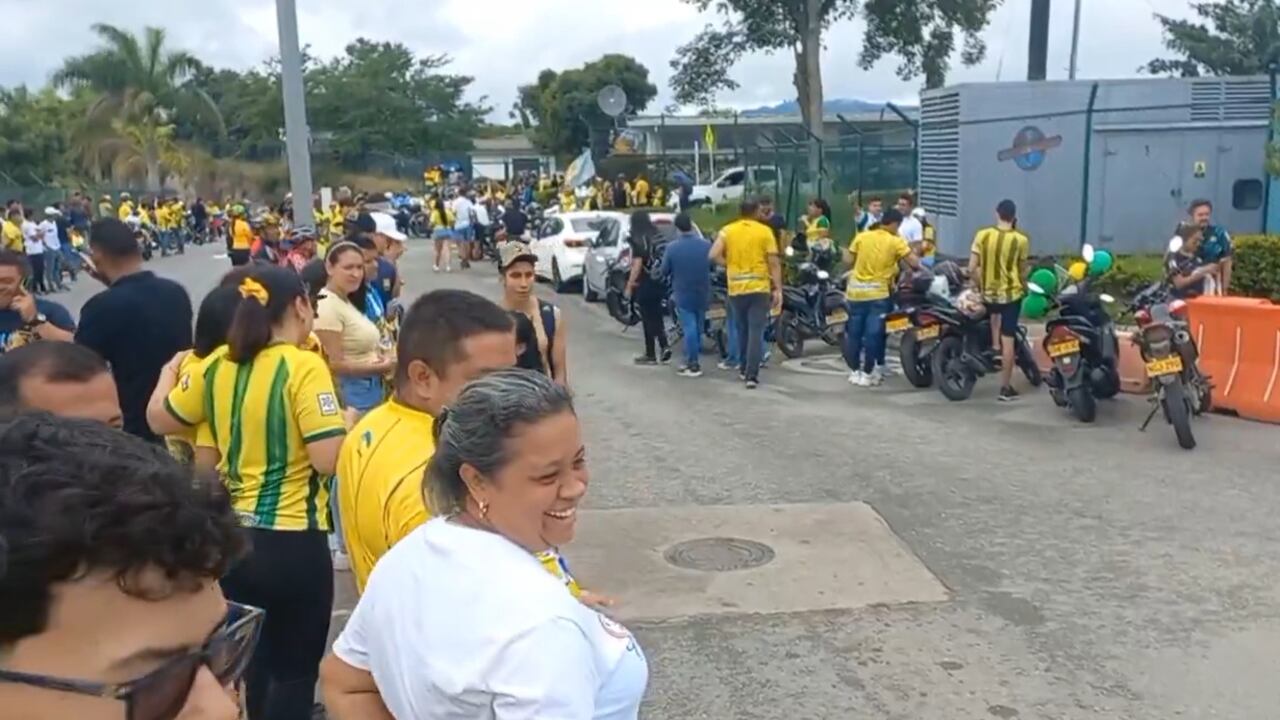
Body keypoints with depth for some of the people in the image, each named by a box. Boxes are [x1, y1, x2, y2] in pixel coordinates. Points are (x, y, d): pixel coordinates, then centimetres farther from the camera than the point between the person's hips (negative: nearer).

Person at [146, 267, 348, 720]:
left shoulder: (217, 365, 1)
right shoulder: (304, 366, -17)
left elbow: (159, 420, 16)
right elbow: (330, 460, -23)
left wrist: (170, 371, 33)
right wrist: (346, 423, -3)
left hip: (233, 535, 7)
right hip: (292, 541, -6)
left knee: (253, 660, 25)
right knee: (295, 669, 10)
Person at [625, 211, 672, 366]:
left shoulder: (639, 240, -11)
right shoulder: (657, 236, 10)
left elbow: (637, 265, -16)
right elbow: (662, 259, 14)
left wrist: (629, 285, -10)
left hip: (647, 283, -7)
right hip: (660, 282, 7)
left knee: (648, 319, 0)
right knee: (657, 317, 16)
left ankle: (651, 355, 1)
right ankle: (664, 348, 9)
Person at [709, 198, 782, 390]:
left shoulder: (727, 230, 3)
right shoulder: (765, 231, -2)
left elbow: (714, 255, -9)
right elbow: (774, 263, -5)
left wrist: (729, 264, 8)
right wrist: (778, 289, -3)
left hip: (736, 288, 3)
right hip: (759, 288, -2)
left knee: (742, 330, 18)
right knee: (756, 332, -2)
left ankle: (745, 370, 28)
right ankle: (751, 375, -8)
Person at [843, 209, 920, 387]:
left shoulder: (861, 236, 3)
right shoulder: (895, 241, -5)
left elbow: (848, 260, 4)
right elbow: (914, 262, -7)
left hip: (856, 291, 4)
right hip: (877, 293, -4)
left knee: (854, 332, 11)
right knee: (873, 334, 1)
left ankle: (854, 371, 18)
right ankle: (867, 373, 2)